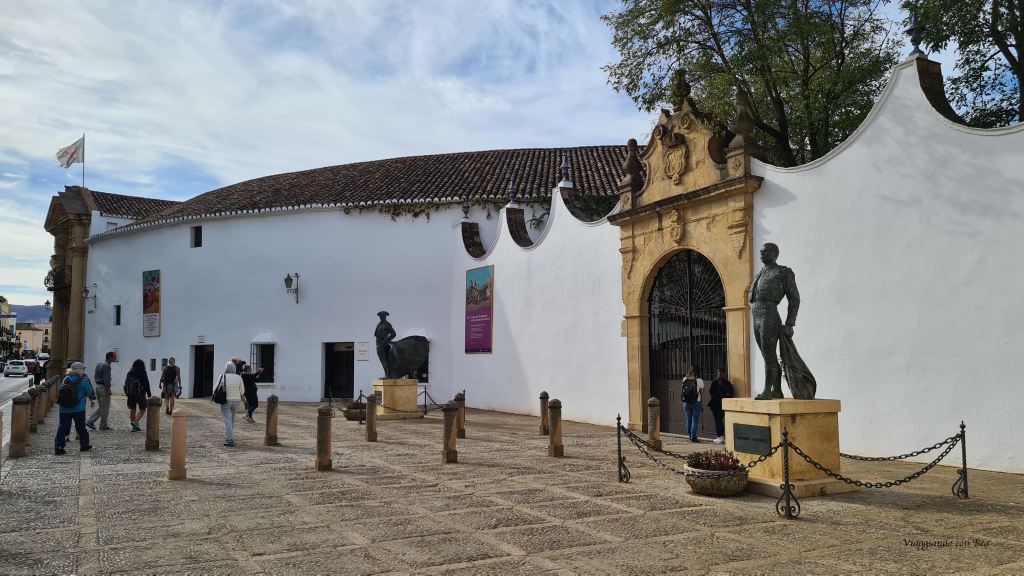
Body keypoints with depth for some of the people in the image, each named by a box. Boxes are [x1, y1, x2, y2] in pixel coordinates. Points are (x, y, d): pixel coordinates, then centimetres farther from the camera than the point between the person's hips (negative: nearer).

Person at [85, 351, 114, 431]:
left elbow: (95, 376, 18)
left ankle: (90, 421, 10)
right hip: (103, 387, -9)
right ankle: (103, 425, 6)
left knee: (101, 407, 16)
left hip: (97, 386, 9)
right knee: (105, 408, 0)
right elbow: (106, 379, -20)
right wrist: (108, 389, -18)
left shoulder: (99, 364, 14)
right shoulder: (106, 366, -16)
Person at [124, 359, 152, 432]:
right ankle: (136, 421, -16)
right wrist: (149, 394, 0)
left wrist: (127, 393, 15)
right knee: (142, 409, 5)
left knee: (133, 409, 11)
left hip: (130, 393, 5)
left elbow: (126, 384, 10)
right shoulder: (142, 373, -8)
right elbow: (146, 384, -7)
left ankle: (134, 427, 13)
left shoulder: (130, 373, 8)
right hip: (140, 393, -5)